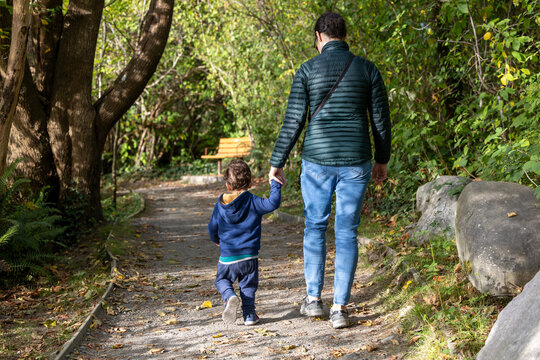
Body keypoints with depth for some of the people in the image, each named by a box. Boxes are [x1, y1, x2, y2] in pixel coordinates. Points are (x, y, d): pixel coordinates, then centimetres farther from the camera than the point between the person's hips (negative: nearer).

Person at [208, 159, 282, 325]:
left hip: (227, 256, 1)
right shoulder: (252, 201, -9)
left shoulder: (220, 205, 0)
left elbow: (212, 229, 9)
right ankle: (249, 314, 9)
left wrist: (217, 240, 30)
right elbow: (272, 204, -16)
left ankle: (230, 297, -8)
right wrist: (275, 184, -5)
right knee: (248, 285, 15)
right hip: (249, 255, -1)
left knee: (222, 279, 21)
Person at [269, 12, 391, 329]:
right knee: (347, 234, 7)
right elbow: (380, 120, 4)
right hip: (356, 163, 1)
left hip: (317, 161, -1)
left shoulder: (308, 70, -3)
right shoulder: (367, 69, 1)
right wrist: (382, 160, 18)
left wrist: (276, 164, 3)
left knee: (315, 227, 18)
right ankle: (340, 309, 5)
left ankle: (314, 298, 21)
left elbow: (293, 122, -5)